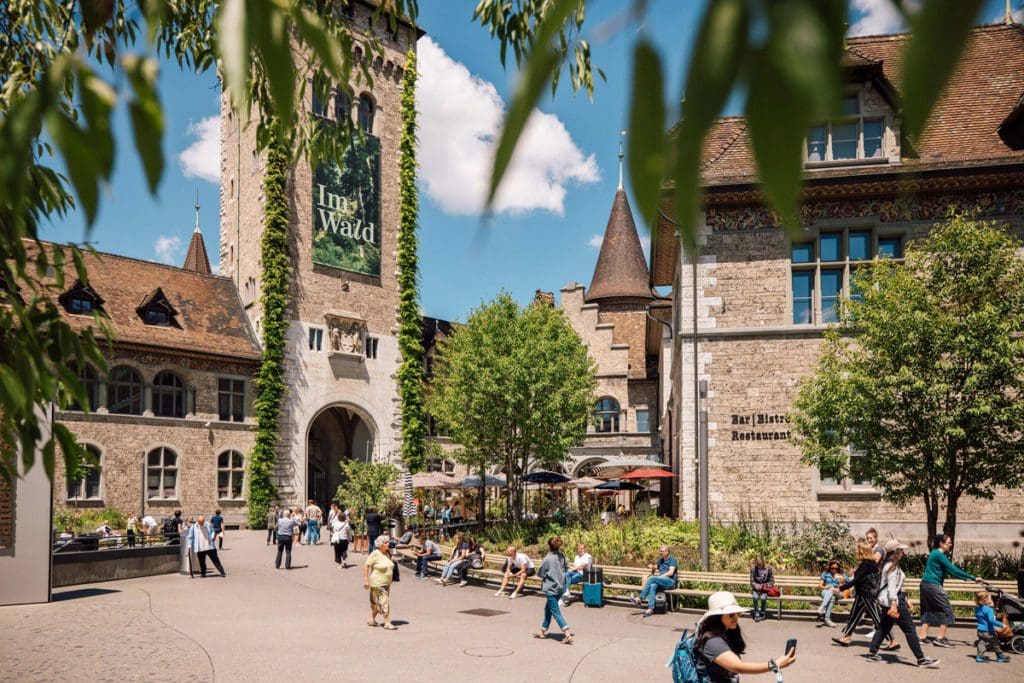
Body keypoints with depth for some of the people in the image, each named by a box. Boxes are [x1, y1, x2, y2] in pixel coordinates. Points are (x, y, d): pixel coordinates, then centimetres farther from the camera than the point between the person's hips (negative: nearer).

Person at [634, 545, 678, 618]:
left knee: (651, 578, -29)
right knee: (653, 586, -31)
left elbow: (671, 572, -12)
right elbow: (655, 567, 38)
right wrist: (652, 567, 13)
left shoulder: (672, 559, 0)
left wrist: (660, 577, -16)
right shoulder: (661, 559, 23)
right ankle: (650, 609, -43)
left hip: (670, 581, -6)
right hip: (661, 582, 6)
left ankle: (641, 599, -27)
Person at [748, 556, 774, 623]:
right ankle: (756, 614, -20)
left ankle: (762, 613, -7)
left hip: (765, 588, -1)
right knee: (755, 597, -31)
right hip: (756, 588, 1)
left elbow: (772, 581, -1)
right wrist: (755, 585, -17)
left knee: (763, 597, -31)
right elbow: (752, 581, 4)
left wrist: (765, 586, -16)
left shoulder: (768, 568, -6)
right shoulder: (753, 569, -2)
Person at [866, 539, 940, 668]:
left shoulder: (889, 565, 16)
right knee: (909, 629, -5)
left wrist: (905, 599, 25)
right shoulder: (893, 566, -15)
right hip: (894, 600, -10)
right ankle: (921, 659, -1)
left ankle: (872, 653, 13)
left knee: (884, 627, 13)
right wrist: (894, 605, -28)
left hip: (887, 600, 10)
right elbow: (891, 586, -22)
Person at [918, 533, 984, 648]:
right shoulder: (939, 555, -15)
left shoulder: (936, 553, 16)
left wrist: (967, 578, 17)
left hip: (926, 584, 10)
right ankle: (940, 638, -3)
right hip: (933, 585, -10)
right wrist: (973, 578, -18)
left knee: (928, 610, 14)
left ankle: (922, 635, 15)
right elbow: (954, 569, -20)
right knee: (947, 610, -3)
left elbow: (950, 571, 20)